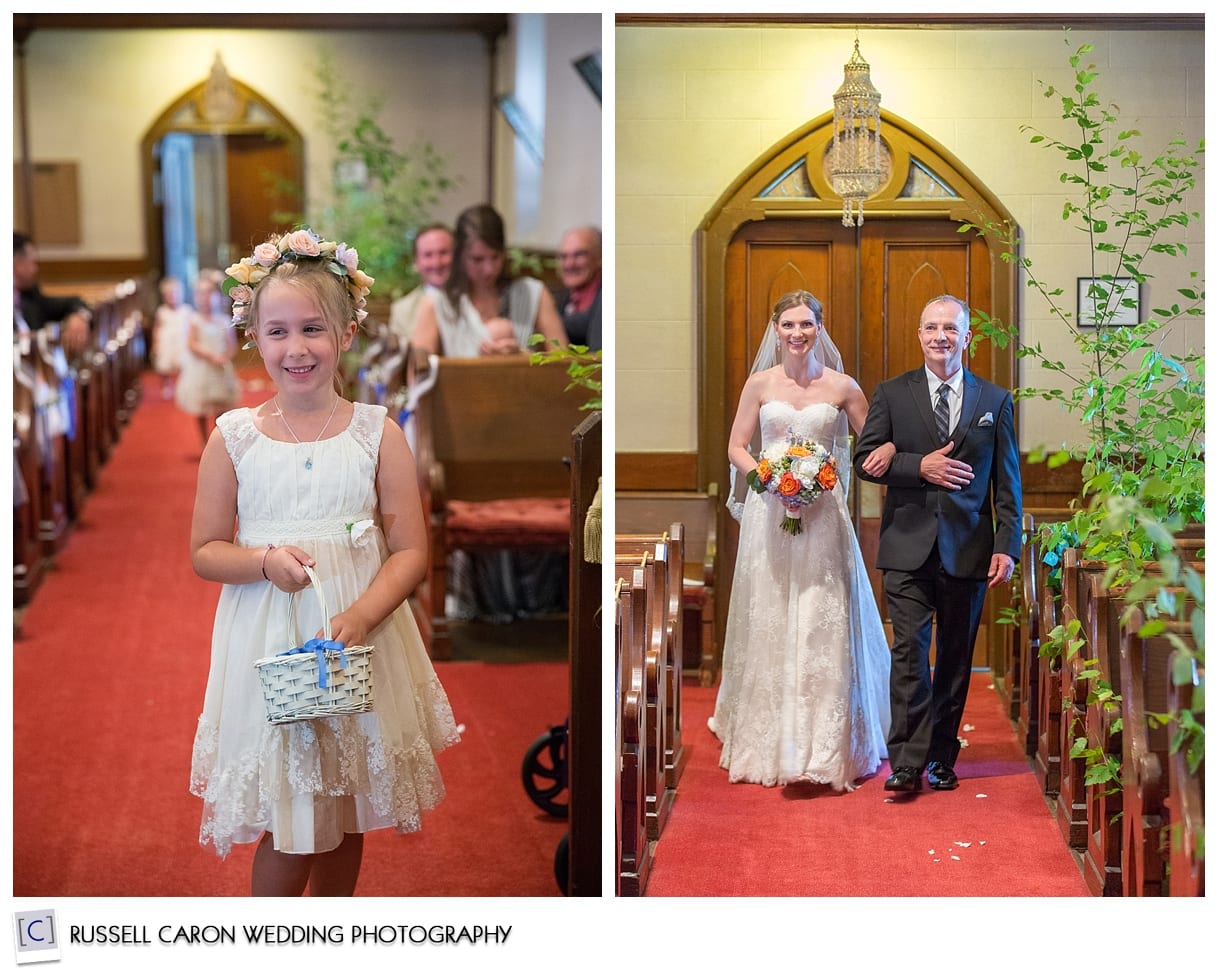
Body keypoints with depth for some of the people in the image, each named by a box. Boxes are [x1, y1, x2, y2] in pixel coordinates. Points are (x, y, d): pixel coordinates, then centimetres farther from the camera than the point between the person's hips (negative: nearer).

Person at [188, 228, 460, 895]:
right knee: (289, 822, -2)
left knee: (345, 813, 13)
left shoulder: (376, 433, -1)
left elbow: (410, 551, -3)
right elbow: (204, 552, 3)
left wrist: (360, 616, -20)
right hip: (267, 641, -1)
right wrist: (265, 559, -18)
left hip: (361, 638, 1)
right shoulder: (234, 437, -1)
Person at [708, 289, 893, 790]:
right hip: (769, 512, 1)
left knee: (824, 624, -1)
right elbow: (736, 446, 6)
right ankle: (770, 740, 15)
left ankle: (827, 743, 7)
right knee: (769, 623, 4)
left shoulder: (842, 387, 1)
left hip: (822, 514, -1)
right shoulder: (760, 384, 3)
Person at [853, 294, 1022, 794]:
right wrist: (920, 466, -14)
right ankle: (907, 762, -8)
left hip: (968, 551, 1)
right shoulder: (892, 393, 6)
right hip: (909, 546, -1)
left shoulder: (995, 401, 8)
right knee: (910, 651, -8)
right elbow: (865, 459, 1)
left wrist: (1007, 545, -2)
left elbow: (1007, 480, 6)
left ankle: (941, 759, 17)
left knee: (956, 657, 7)